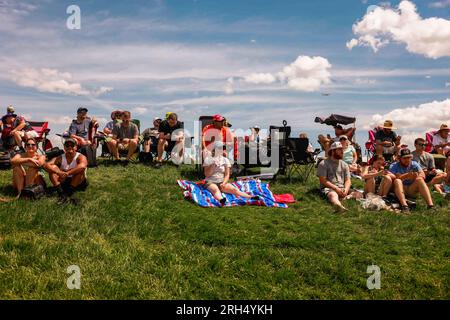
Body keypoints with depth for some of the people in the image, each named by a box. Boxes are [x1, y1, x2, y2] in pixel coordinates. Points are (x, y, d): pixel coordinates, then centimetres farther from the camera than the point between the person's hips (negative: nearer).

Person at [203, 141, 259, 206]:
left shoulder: (225, 160, 9)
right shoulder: (208, 159, 2)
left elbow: (227, 175, 3)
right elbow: (207, 174, -4)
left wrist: (224, 183, -15)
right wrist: (213, 166, -18)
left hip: (222, 182, 3)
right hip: (210, 182, -3)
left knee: (234, 189, -24)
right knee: (215, 189, -37)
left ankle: (250, 197, -44)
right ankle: (221, 200, -70)